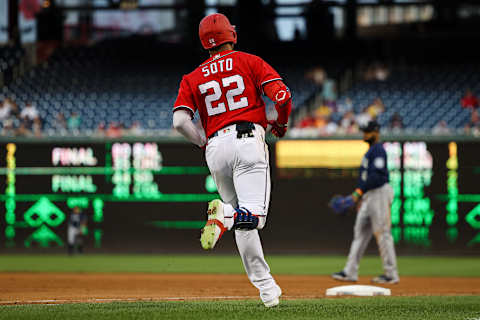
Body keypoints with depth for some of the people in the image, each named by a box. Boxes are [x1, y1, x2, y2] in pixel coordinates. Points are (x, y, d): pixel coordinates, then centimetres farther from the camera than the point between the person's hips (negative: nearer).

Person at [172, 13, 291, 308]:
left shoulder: (192, 79, 16)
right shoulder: (249, 62, 10)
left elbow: (181, 121, 2)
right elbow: (281, 95, -3)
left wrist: (206, 144, 15)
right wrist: (281, 124, 16)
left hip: (216, 148, 3)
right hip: (248, 138, -3)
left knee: (242, 224, 11)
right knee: (252, 215, -12)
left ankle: (265, 286, 2)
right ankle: (224, 214, -44)